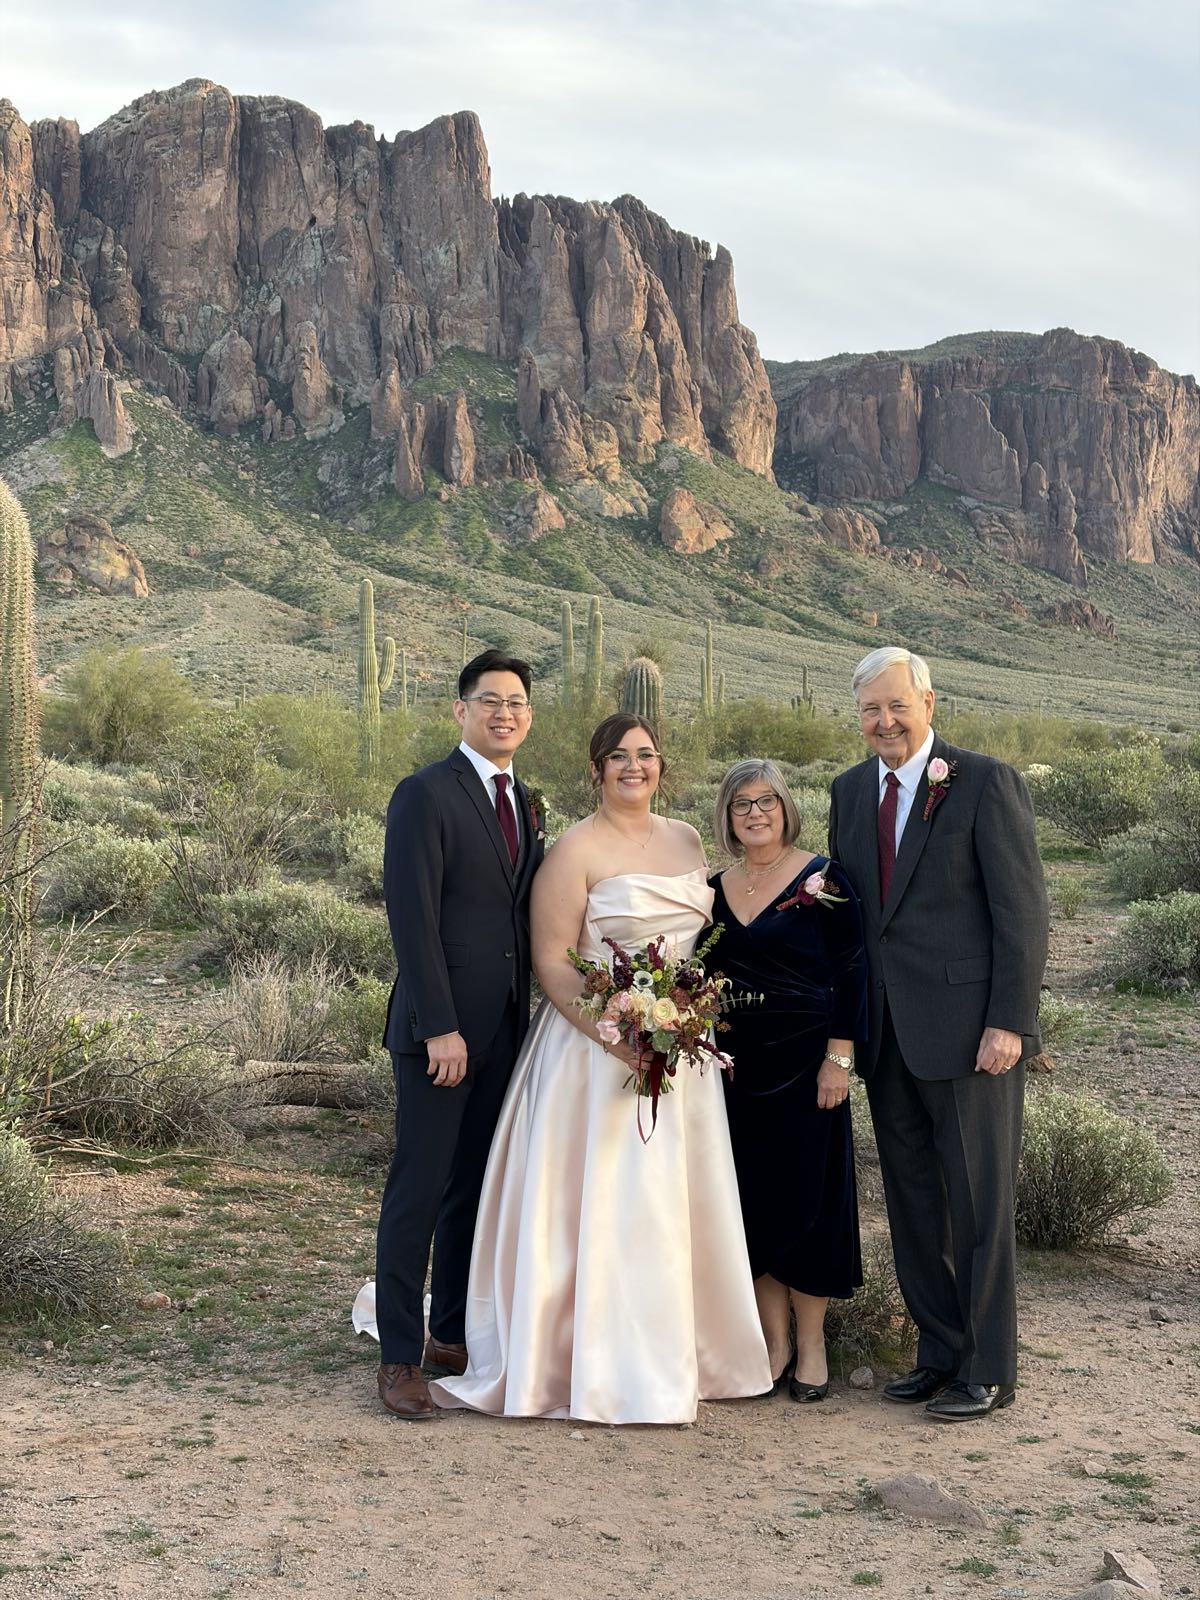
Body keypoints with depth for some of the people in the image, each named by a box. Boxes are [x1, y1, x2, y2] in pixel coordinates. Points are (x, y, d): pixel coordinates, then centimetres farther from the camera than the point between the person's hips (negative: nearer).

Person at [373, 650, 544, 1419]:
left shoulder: (523, 803, 15)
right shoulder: (427, 794, -9)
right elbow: (413, 919, -15)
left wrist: (523, 1017, 10)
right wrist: (439, 1028, -19)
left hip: (504, 1030, 7)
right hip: (441, 1028, -7)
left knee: (477, 1187, 13)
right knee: (419, 1190, -2)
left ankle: (454, 1335, 23)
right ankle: (401, 1357, 6)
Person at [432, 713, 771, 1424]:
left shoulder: (687, 840, 11)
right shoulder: (577, 850, -8)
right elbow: (552, 962, -12)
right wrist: (614, 1035, -23)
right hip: (600, 1046, -6)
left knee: (680, 1204, 11)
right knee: (605, 1202, -3)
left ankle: (678, 1356, 24)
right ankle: (605, 1370, 7)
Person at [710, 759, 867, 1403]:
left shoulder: (822, 879, -6)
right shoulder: (717, 890, 9)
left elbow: (850, 971, -8)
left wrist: (838, 1058, -14)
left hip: (804, 1060, -4)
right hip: (737, 1065, 4)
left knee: (807, 1197, 1)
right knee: (752, 1201, 6)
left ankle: (810, 1345, 13)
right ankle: (774, 1342, 16)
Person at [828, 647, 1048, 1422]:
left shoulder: (987, 782, -7)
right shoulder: (851, 790, 12)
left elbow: (1023, 911, -9)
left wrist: (1008, 1022, -15)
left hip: (968, 1029, -6)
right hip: (886, 1033, 6)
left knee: (979, 1204, 2)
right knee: (913, 1204, 12)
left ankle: (990, 1371, 14)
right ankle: (940, 1354, 25)